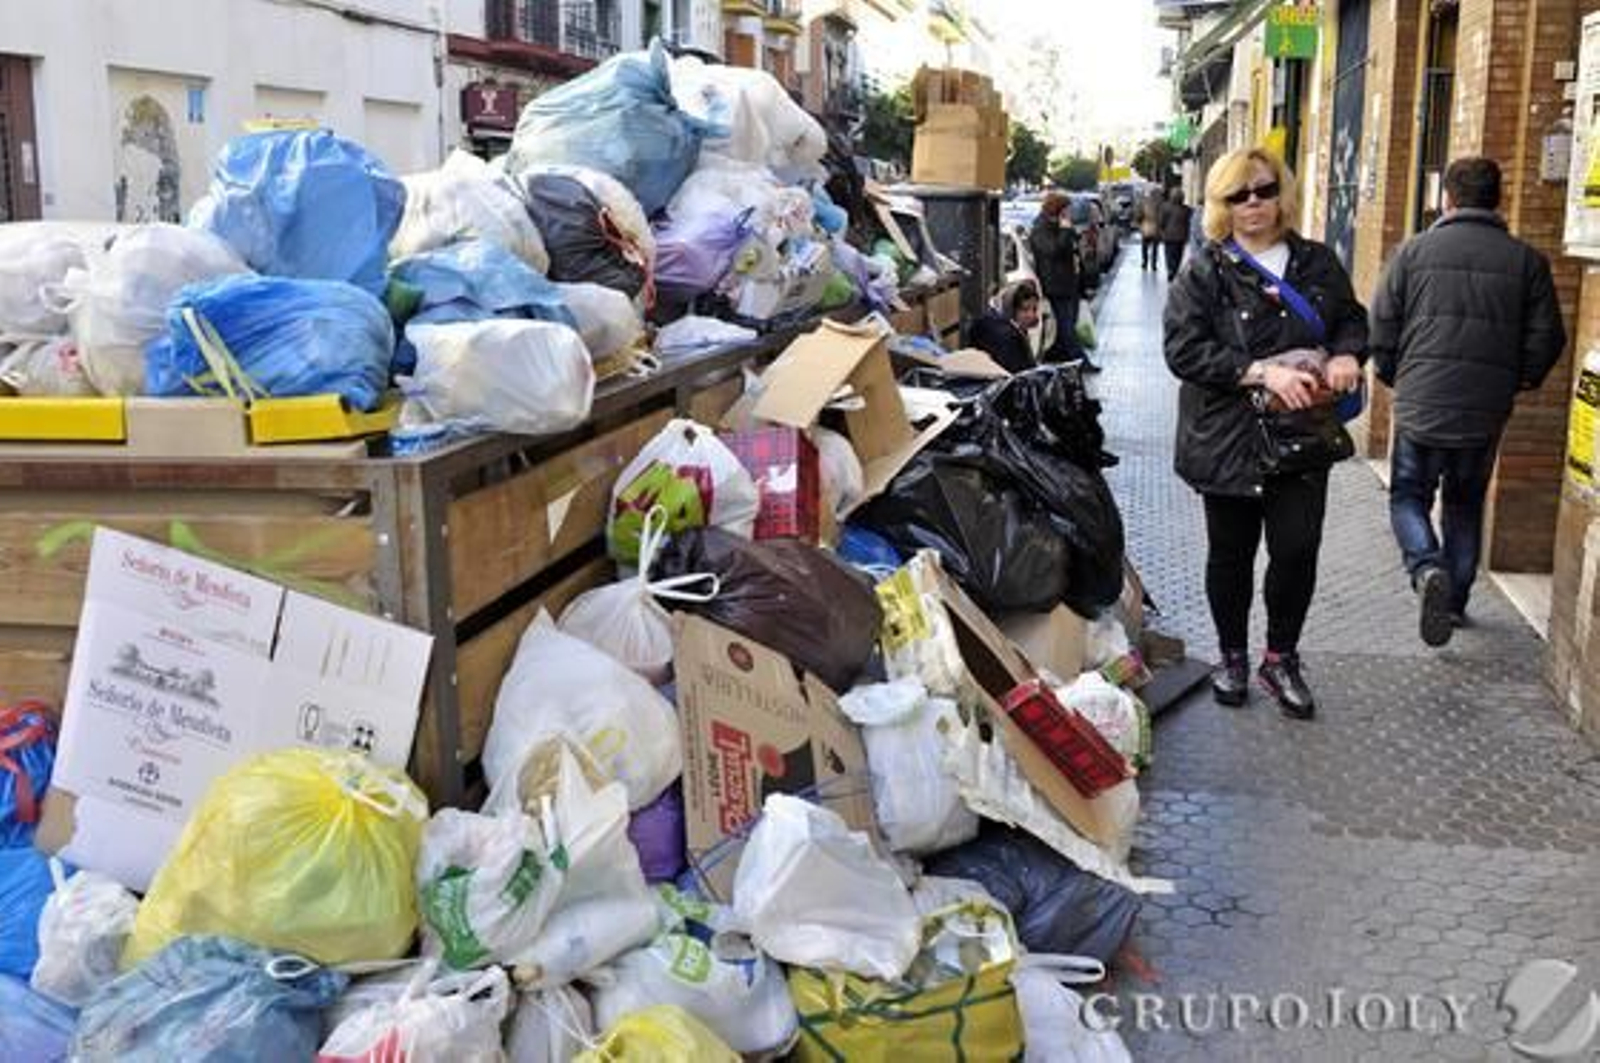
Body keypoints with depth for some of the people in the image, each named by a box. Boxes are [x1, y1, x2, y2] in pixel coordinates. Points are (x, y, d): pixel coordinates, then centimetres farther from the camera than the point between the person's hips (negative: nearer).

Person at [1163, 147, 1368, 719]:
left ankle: (1281, 658, 21)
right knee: (1231, 554, 11)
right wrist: (1263, 373, -23)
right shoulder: (1204, 271, -6)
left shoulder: (1318, 263, 7)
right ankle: (1232, 656, 31)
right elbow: (1183, 349, -16)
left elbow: (1352, 319, 18)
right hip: (1230, 437, -2)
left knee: (1297, 549, -1)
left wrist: (1346, 355, -6)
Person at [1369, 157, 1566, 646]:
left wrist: (1393, 375, 15)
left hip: (1420, 405, -2)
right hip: (1486, 413, 2)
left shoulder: (1415, 251, -3)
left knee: (1409, 497, 12)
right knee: (1466, 505, 19)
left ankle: (1428, 567, -15)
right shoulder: (1526, 260, 1)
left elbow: (1382, 325, -1)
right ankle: (1456, 600, 25)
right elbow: (1547, 336, 2)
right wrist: (1520, 380, 19)